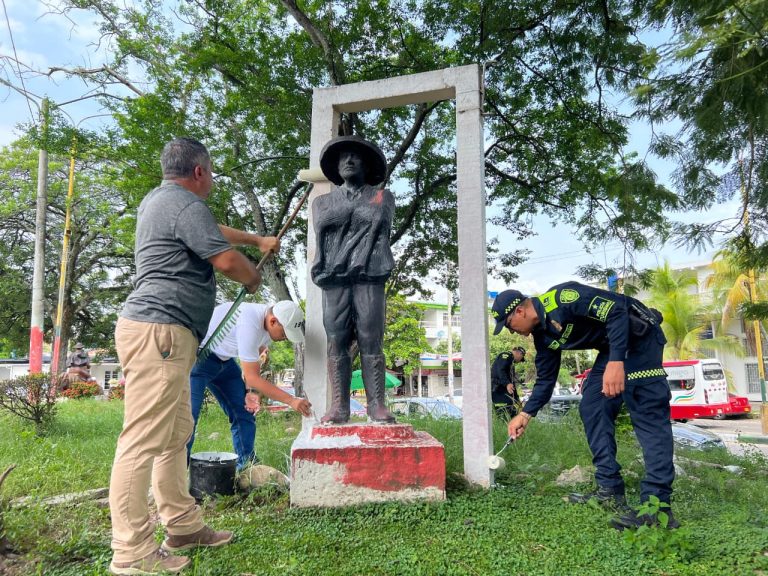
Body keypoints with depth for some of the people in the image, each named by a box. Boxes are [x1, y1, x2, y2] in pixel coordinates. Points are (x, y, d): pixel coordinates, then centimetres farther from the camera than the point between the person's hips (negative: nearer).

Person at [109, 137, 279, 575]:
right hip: (159, 331, -11)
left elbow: (215, 230, 37)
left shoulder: (159, 200, 23)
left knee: (176, 435, 13)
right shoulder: (186, 204, -10)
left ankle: (183, 526, 22)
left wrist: (259, 240, 45)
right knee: (145, 440, -9)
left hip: (163, 334, 11)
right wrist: (254, 277, 7)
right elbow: (226, 259, -15)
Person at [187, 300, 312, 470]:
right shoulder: (250, 324, -36)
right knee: (190, 410, -19)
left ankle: (246, 466, 7)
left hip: (223, 358, 8)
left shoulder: (270, 323, -9)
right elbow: (252, 377, -33)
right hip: (199, 354, -8)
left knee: (244, 410, 2)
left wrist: (252, 391, -8)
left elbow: (255, 359, 5)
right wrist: (291, 400, -33)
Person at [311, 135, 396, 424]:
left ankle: (377, 404, -3)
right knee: (336, 343, -4)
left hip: (370, 276, -1)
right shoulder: (323, 200, 23)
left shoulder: (382, 196, 17)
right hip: (334, 277, 2)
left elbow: (380, 221, -1)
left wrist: (342, 212, 3)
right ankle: (338, 405, -1)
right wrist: (355, 207, 2)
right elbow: (322, 224, 4)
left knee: (371, 342, -6)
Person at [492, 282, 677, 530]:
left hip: (638, 336, -10)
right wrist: (526, 414, 10)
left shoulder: (561, 298, -23)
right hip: (611, 348, 10)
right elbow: (546, 379, 15)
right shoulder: (543, 335, 5)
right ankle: (610, 490, 8)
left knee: (647, 414, -16)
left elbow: (617, 310, -27)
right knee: (592, 408, 4)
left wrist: (616, 361, -35)